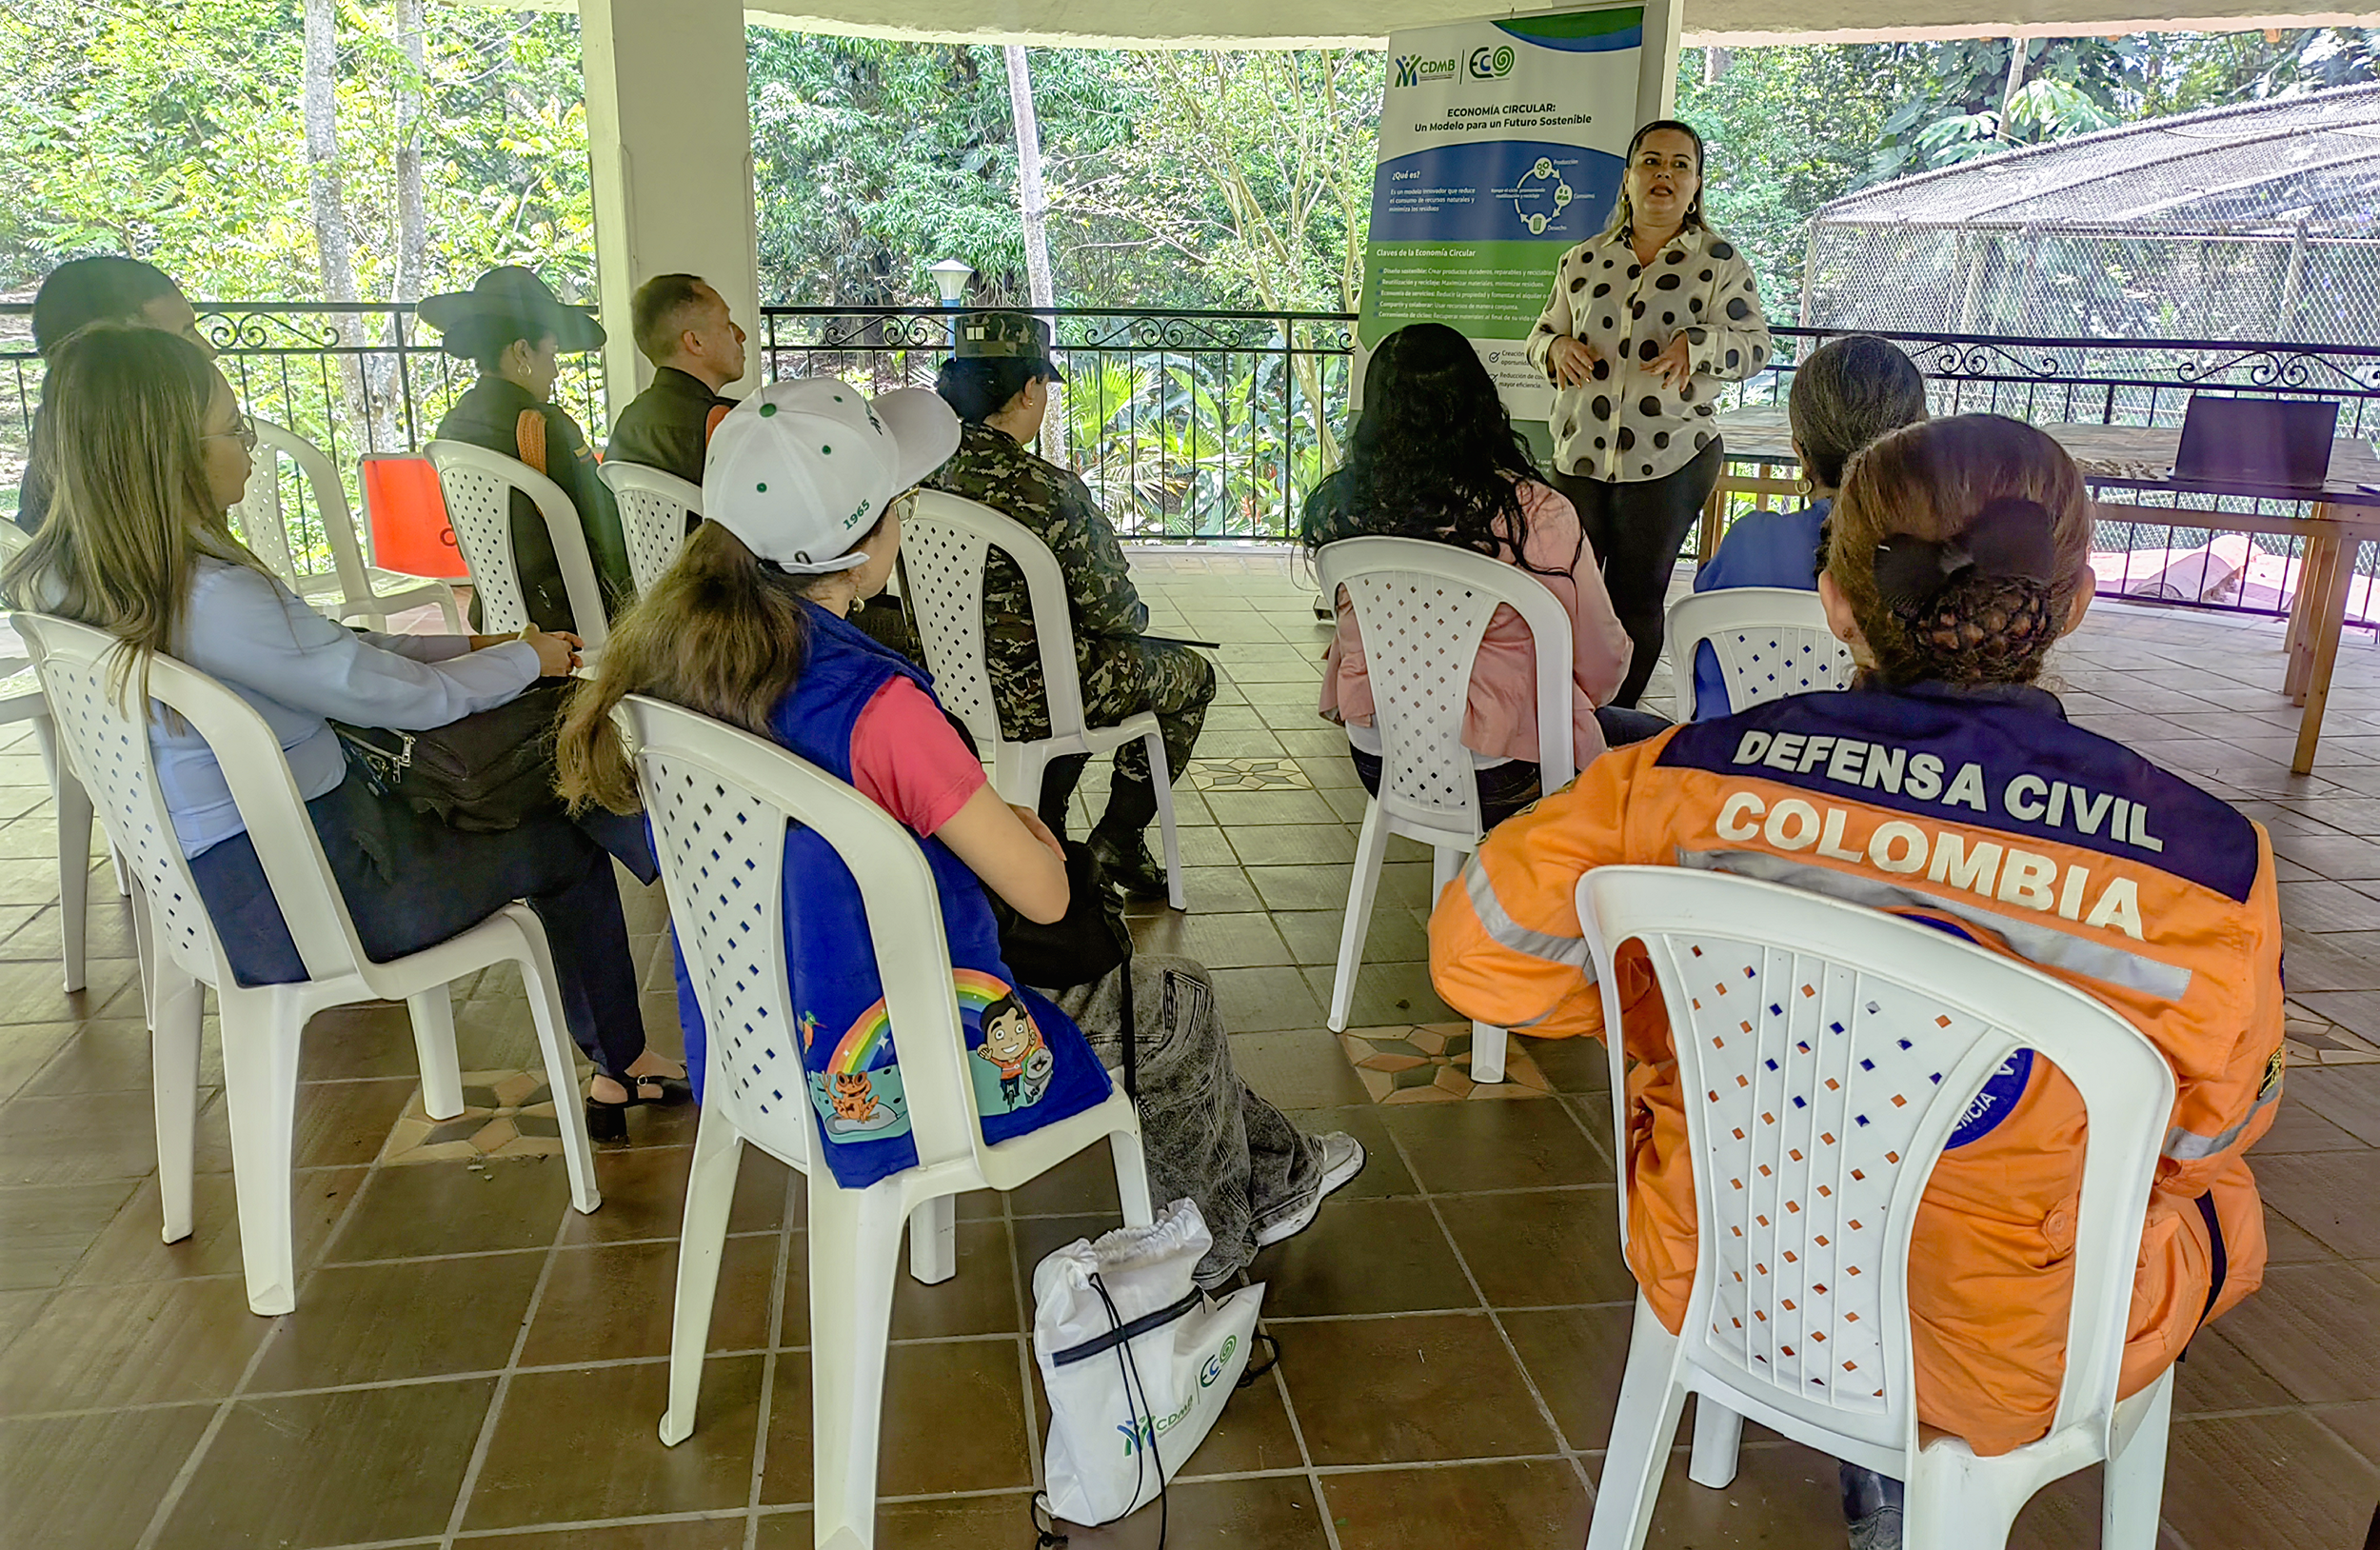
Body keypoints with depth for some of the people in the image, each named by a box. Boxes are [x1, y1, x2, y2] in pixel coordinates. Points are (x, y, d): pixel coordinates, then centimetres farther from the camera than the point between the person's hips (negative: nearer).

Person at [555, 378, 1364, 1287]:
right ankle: (1216, 1247, 43)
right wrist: (1019, 823, 0)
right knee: (1175, 1004, 16)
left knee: (1100, 966, 28)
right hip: (876, 1084, -8)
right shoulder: (875, 704, -32)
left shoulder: (676, 657, -7)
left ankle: (1273, 1172, 44)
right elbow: (1043, 893, -24)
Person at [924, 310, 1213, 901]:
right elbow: (1113, 612, -18)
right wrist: (1138, 613, 7)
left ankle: (1045, 831, 35)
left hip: (951, 680, 7)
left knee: (1088, 658, 37)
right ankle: (1117, 838, 22)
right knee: (1192, 675, 18)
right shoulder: (1048, 491, -26)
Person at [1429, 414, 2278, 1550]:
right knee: (2219, 1195, 29)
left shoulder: (1693, 778, -20)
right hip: (1994, 1368, -2)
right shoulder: (2206, 867, -20)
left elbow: (1477, 952, -10)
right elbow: (2212, 1123, -3)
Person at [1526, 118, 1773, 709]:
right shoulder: (1583, 261, 11)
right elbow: (1542, 333, 18)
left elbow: (1754, 344, -2)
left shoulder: (1720, 262, 2)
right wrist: (1559, 346, -6)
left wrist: (1695, 346, -22)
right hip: (1578, 454, 3)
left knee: (1637, 598, 4)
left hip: (1670, 459, -3)